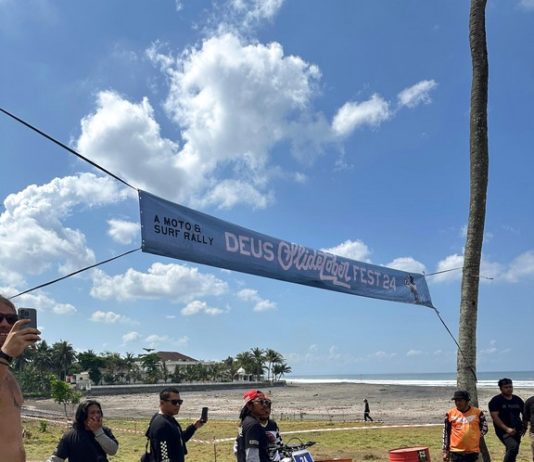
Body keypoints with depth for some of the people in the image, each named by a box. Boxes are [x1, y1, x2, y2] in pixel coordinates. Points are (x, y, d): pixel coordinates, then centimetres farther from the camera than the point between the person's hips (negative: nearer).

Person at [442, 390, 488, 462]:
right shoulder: (450, 413, 1)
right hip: (456, 451, 0)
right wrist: (445, 451, 4)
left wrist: (476, 437, 0)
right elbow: (446, 433, 6)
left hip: (472, 451, 0)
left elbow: (484, 427, 12)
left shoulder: (477, 412, -1)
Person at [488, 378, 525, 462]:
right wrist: (506, 429, -21)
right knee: (513, 446, -27)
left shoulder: (517, 400, 11)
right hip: (503, 430, -6)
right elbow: (495, 417, -13)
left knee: (511, 452, 9)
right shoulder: (495, 400, -6)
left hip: (516, 430, 6)